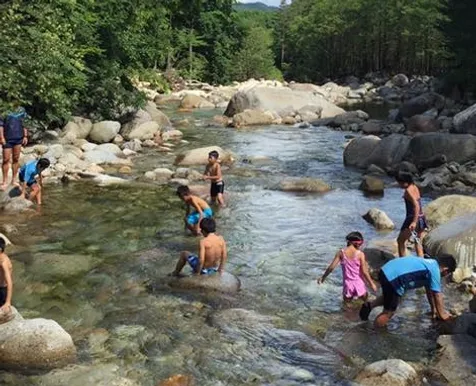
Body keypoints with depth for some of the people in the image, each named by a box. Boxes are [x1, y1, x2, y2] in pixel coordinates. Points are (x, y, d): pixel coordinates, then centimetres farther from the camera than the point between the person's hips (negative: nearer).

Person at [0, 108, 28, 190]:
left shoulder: (22, 113, 14)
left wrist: (25, 136, 5)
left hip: (18, 138, 3)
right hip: (7, 138, -3)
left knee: (16, 159, 4)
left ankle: (14, 180, 12)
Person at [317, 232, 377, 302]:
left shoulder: (341, 253, -7)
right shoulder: (360, 254, -12)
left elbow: (331, 267, -6)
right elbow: (364, 272, -12)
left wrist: (323, 277, 8)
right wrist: (372, 283, 0)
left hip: (348, 283, 2)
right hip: (359, 283, -2)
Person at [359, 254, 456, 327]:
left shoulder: (430, 264, 20)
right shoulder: (434, 271, -7)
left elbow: (429, 290, 30)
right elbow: (437, 295, -2)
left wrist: (434, 309, 35)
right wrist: (442, 314, 11)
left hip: (387, 271, 9)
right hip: (393, 278, -9)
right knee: (389, 312, 6)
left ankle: (369, 306, 28)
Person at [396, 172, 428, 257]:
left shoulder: (408, 190, -15)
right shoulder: (415, 187, 11)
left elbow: (416, 206, -25)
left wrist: (414, 222, -31)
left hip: (412, 218, -9)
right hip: (421, 217, 9)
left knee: (400, 240, 3)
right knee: (418, 242, 15)